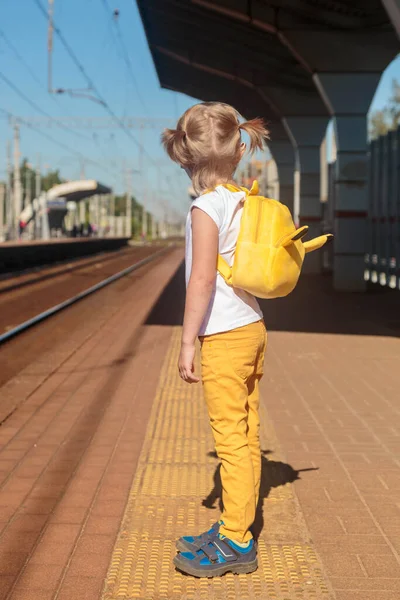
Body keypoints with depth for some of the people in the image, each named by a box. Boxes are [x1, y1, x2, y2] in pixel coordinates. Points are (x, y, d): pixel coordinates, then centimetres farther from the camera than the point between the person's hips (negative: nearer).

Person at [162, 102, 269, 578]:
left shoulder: (207, 206, -14)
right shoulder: (245, 202, 10)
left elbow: (202, 279, -19)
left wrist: (187, 342, -16)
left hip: (225, 337, -9)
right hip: (252, 328, 9)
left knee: (231, 439, -2)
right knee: (246, 436, 13)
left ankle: (236, 543, 6)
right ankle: (235, 529, 24)